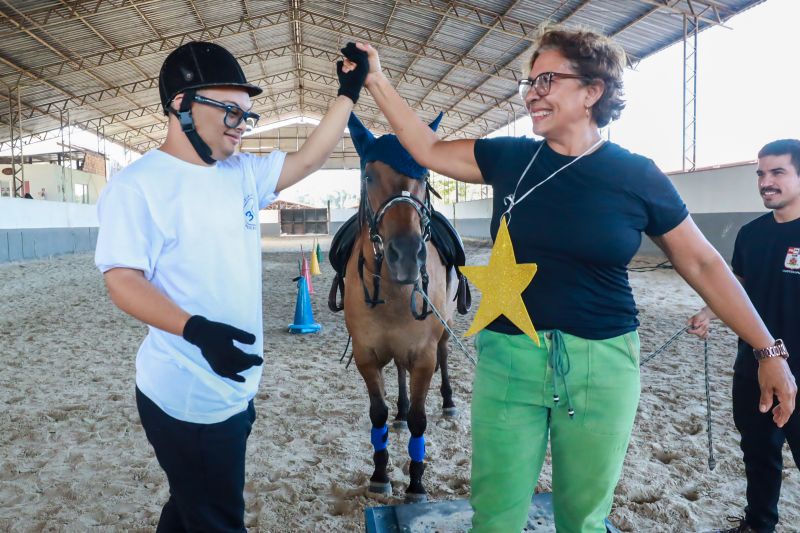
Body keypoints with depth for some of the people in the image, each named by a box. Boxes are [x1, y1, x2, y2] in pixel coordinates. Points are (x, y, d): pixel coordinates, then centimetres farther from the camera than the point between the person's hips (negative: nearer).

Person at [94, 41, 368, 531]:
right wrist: (197, 330, -34)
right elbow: (123, 281, -19)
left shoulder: (243, 173, 6)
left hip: (235, 390, 8)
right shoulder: (138, 185, -15)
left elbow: (310, 160, 11)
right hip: (187, 398, -7)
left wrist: (350, 91, 7)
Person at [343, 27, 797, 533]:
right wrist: (378, 82, 5)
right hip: (508, 356, 2)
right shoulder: (510, 158, 1)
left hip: (603, 364, -1)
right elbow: (429, 149, 8)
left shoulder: (639, 177, -6)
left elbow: (703, 264, 1)